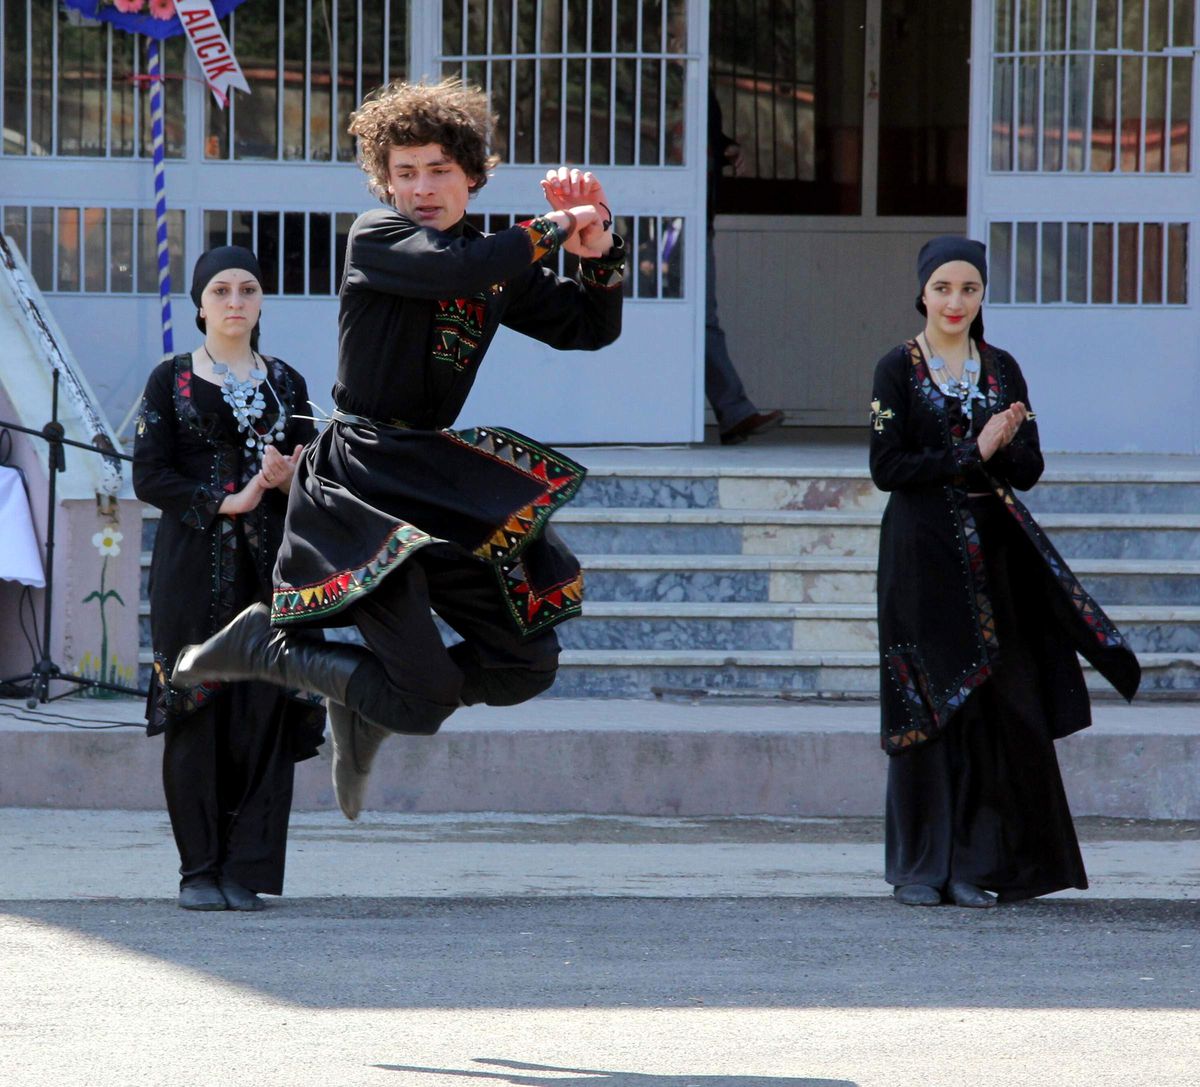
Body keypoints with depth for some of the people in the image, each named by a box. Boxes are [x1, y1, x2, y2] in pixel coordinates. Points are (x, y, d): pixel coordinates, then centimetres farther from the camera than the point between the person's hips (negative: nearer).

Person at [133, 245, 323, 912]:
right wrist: (226, 500, -13)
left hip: (270, 568, 2)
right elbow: (149, 478, -2)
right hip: (193, 569, -2)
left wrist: (287, 481, -10)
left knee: (266, 709, -6)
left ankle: (246, 872, -4)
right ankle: (200, 869, 1)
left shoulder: (285, 384, 13)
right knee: (197, 712, -5)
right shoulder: (171, 381, 6)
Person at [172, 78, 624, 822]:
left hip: (441, 477, 8)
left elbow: (592, 329, 13)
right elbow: (454, 269, -27)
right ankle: (262, 648, 6)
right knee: (429, 697, -17)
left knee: (528, 666, 6)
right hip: (361, 477, -8)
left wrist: (599, 246, -4)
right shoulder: (376, 237, -8)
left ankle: (364, 709, 26)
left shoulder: (501, 264, 12)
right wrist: (551, 231, -14)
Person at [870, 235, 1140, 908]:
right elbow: (888, 467, -10)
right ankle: (920, 868, 3)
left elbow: (1030, 470, 5)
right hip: (923, 555, -3)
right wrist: (973, 454, -15)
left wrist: (1006, 445, -16)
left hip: (991, 552, 3)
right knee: (929, 704, -3)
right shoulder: (899, 368, -1)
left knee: (997, 705, -2)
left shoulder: (1003, 370, 10)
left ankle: (973, 864, 3)